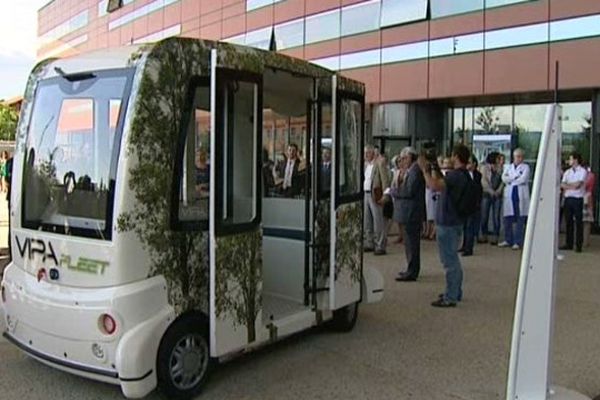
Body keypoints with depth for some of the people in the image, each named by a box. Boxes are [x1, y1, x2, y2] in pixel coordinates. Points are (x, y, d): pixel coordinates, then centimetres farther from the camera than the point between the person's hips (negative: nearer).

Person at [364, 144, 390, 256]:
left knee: (377, 221, -5)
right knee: (367, 221, 12)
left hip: (375, 195, -8)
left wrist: (385, 195, -17)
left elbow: (385, 179, -13)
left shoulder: (379, 164, -9)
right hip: (365, 194, 8)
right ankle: (370, 244, 23)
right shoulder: (364, 165, 15)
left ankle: (380, 246, 0)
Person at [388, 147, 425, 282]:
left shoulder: (415, 171, -16)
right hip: (409, 214, 10)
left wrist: (393, 191, -13)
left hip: (411, 214, -10)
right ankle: (411, 270, 26)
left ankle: (411, 273, 1)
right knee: (410, 243, 16)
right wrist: (400, 181, -1)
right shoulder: (410, 171, 16)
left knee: (411, 243, -4)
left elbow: (409, 191, -24)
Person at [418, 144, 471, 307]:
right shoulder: (463, 175, 11)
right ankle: (455, 292, 31)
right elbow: (443, 184, 25)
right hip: (454, 221, 10)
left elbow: (434, 185, -34)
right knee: (452, 258, 20)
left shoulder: (456, 175, -22)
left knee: (449, 260, -4)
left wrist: (425, 169, -20)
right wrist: (435, 171, 21)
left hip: (448, 223, -10)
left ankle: (450, 297, 2)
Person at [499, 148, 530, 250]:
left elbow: (523, 179, -9)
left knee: (520, 220, -4)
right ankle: (508, 240, 14)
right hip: (509, 195, 3)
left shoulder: (525, 167, 7)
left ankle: (518, 242, 0)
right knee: (507, 219, 3)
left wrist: (510, 180, -1)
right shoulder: (509, 167, 19)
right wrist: (515, 177, -7)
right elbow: (504, 178, 3)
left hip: (521, 196, -3)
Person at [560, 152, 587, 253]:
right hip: (568, 199, 5)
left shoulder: (583, 171, -2)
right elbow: (562, 185, 3)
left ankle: (579, 245, 2)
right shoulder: (567, 172, 13)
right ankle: (569, 244, 13)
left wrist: (567, 186, -1)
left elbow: (578, 185, -12)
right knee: (568, 222, 7)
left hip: (578, 199, -5)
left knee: (578, 222, -1)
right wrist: (573, 186, -11)